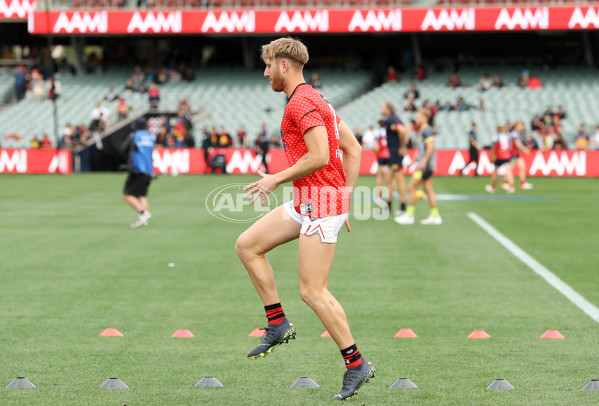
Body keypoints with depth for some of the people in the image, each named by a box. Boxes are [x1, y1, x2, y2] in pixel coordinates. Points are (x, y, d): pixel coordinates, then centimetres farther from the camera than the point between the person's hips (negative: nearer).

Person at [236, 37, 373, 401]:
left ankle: (356, 364, -1)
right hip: (306, 202, 11)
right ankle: (278, 325, 13)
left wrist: (277, 179, -12)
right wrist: (346, 198, 15)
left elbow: (319, 157, -24)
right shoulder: (316, 99, 18)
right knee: (247, 245, 10)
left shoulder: (301, 102, -14)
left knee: (313, 292, -9)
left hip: (321, 203, -11)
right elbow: (353, 148, 18)